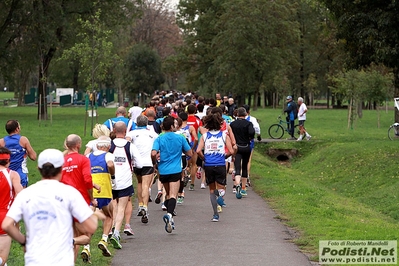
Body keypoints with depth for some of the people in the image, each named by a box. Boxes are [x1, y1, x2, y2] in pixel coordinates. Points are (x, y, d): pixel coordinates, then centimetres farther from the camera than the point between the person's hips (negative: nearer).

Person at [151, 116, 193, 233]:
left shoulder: (159, 139, -1)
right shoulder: (180, 138, 1)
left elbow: (153, 154, -14)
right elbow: (190, 153, 7)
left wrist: (155, 162, 5)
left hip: (163, 171, 2)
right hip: (175, 171, -2)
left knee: (168, 194, 21)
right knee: (173, 195, -11)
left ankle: (169, 215, 22)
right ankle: (169, 214, -34)